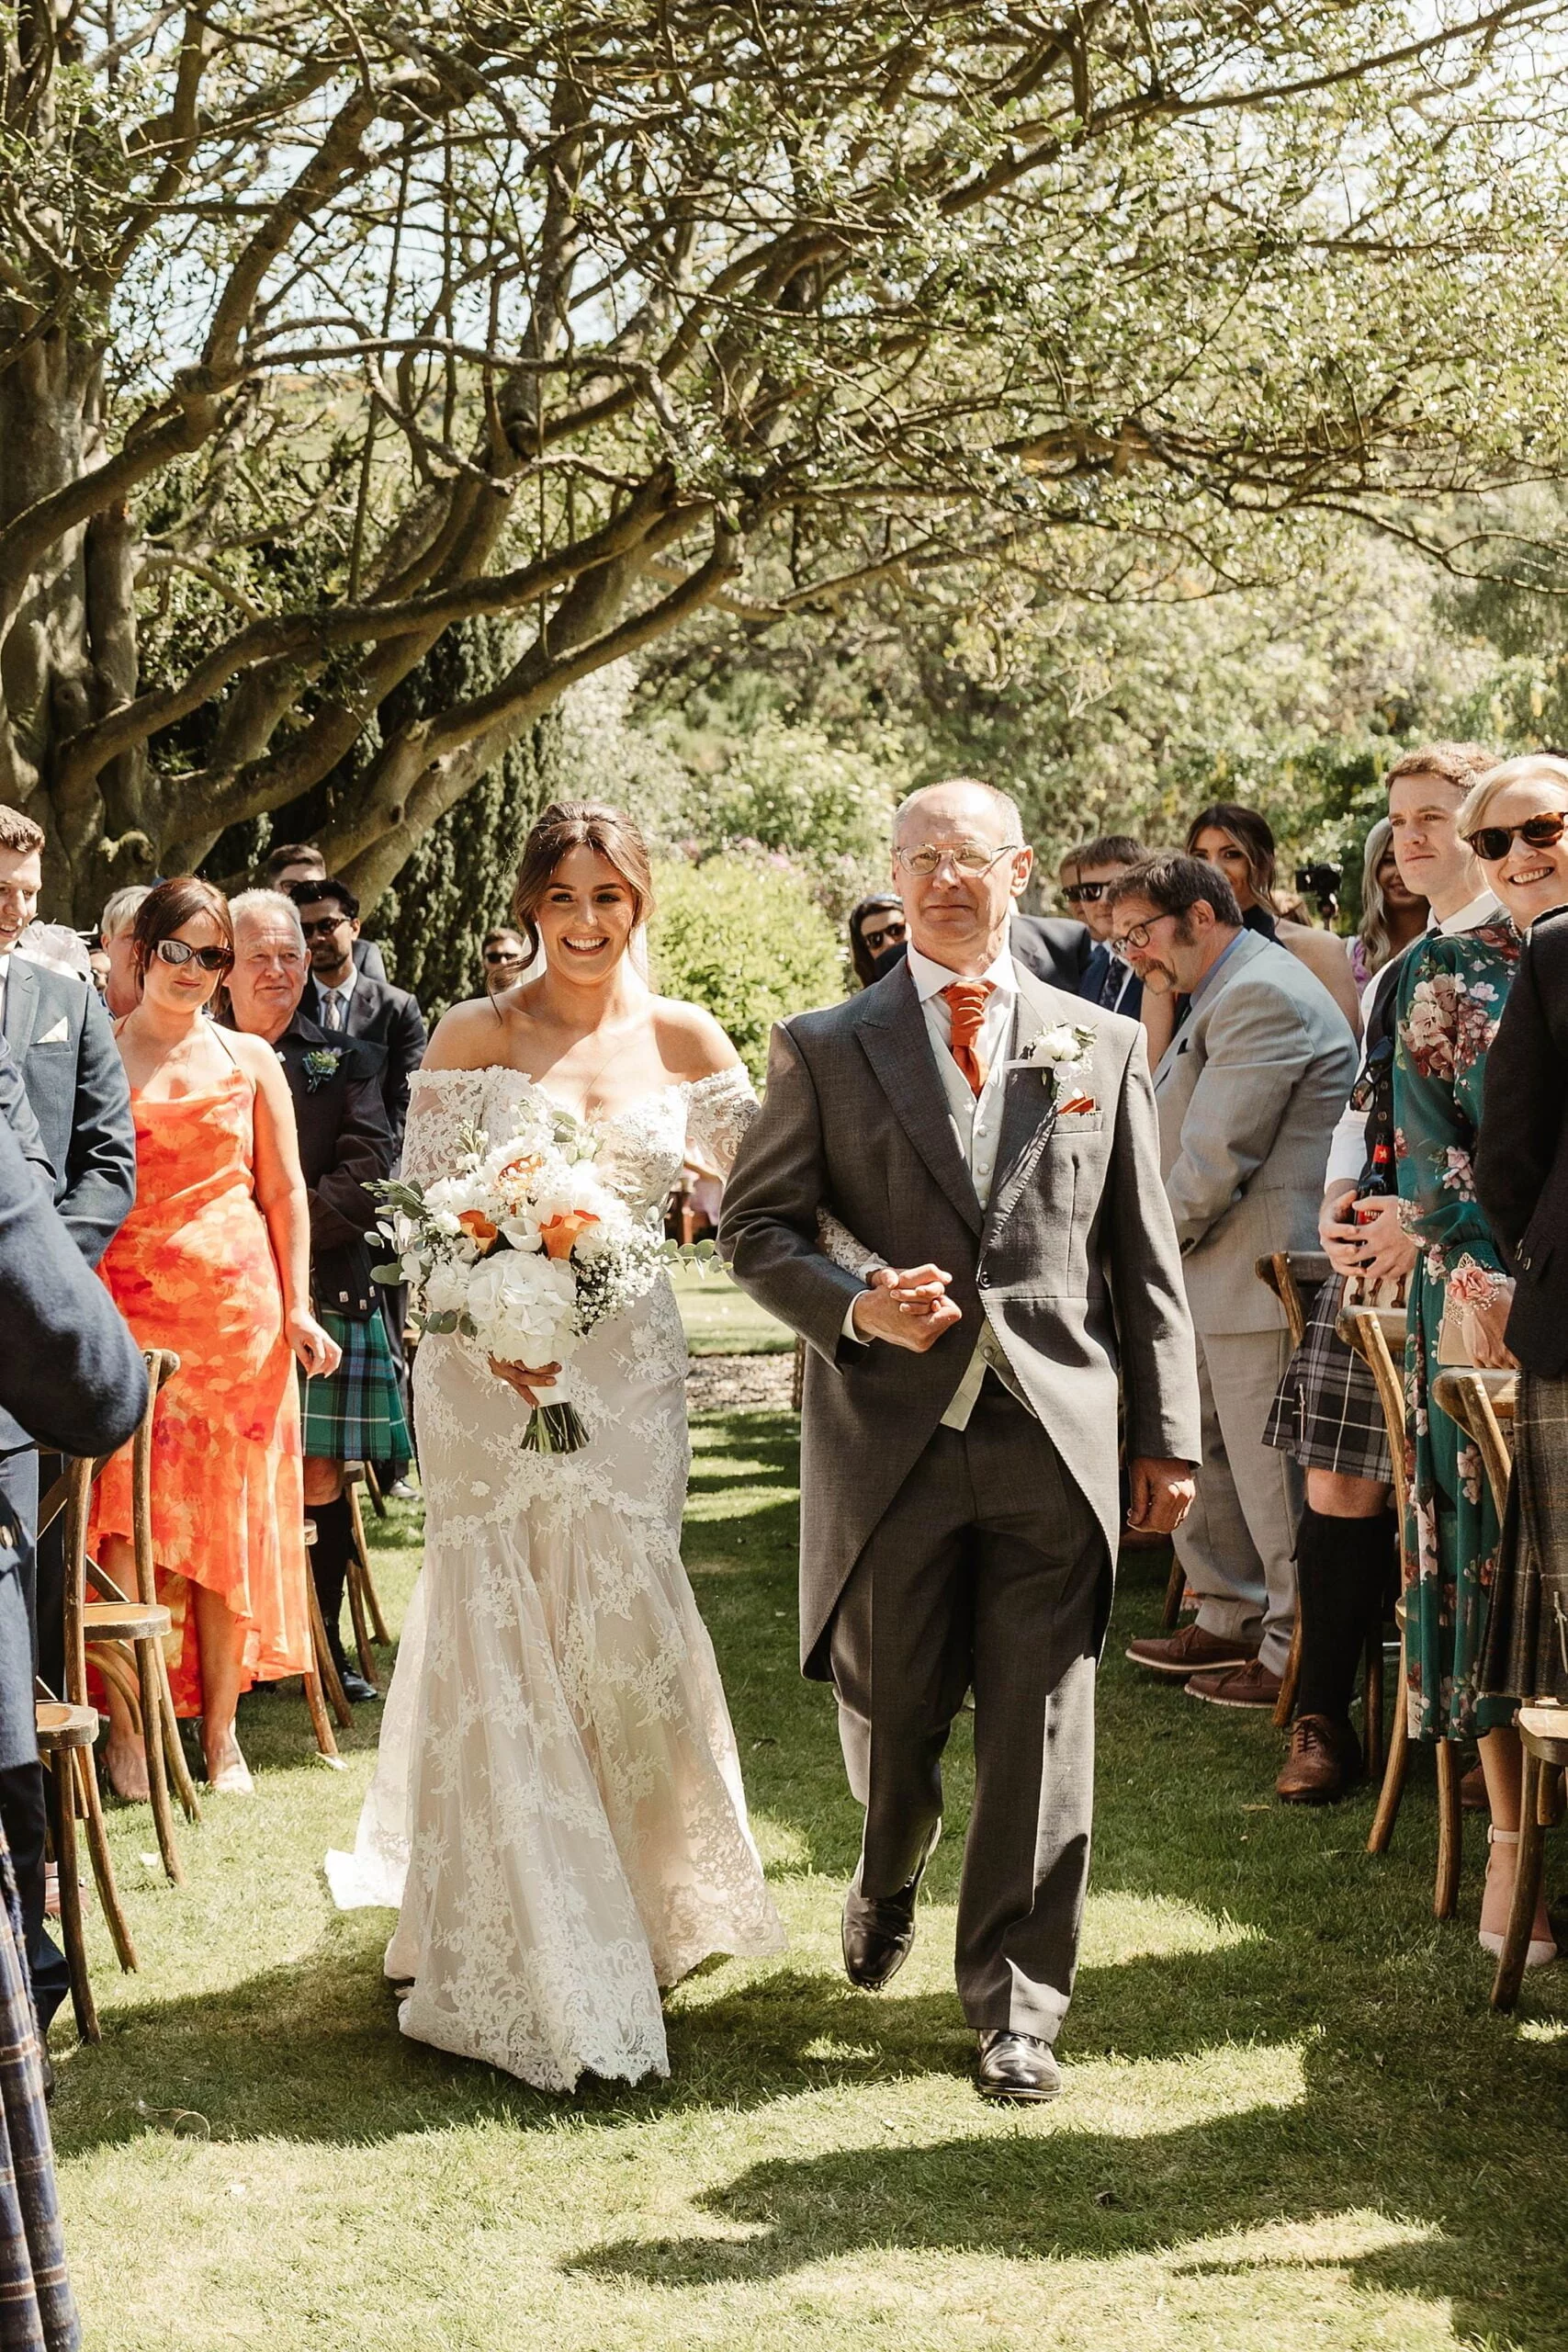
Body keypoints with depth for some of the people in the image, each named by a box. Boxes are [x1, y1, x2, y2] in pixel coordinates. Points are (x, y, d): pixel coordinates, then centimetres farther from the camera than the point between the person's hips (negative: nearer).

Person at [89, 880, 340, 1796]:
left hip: (237, 1307, 2)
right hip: (126, 1307, -1)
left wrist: (297, 1305, 2)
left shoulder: (249, 1059, 10)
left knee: (232, 1515, 3)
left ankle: (221, 1728, 13)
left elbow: (286, 1190, 11)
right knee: (127, 1514, -7)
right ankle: (128, 1726, 4)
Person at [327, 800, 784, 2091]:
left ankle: (631, 1912, 26)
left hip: (628, 1369, 1)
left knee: (623, 1630, 2)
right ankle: (515, 1958, 17)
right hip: (489, 1372, -1)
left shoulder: (686, 1039, 4)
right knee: (499, 1643, 2)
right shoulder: (474, 1038, -1)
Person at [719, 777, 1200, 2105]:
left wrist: (1168, 1435, 5)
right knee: (892, 1717, 13)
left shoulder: (1104, 1046, 8)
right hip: (891, 1436, 0)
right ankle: (888, 1882, 46)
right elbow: (755, 1228, 5)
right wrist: (856, 1307, -14)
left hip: (1056, 1439, 0)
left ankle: (1014, 2004, 15)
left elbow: (1145, 1256, 8)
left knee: (1041, 1737, 2)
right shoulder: (826, 1049, 4)